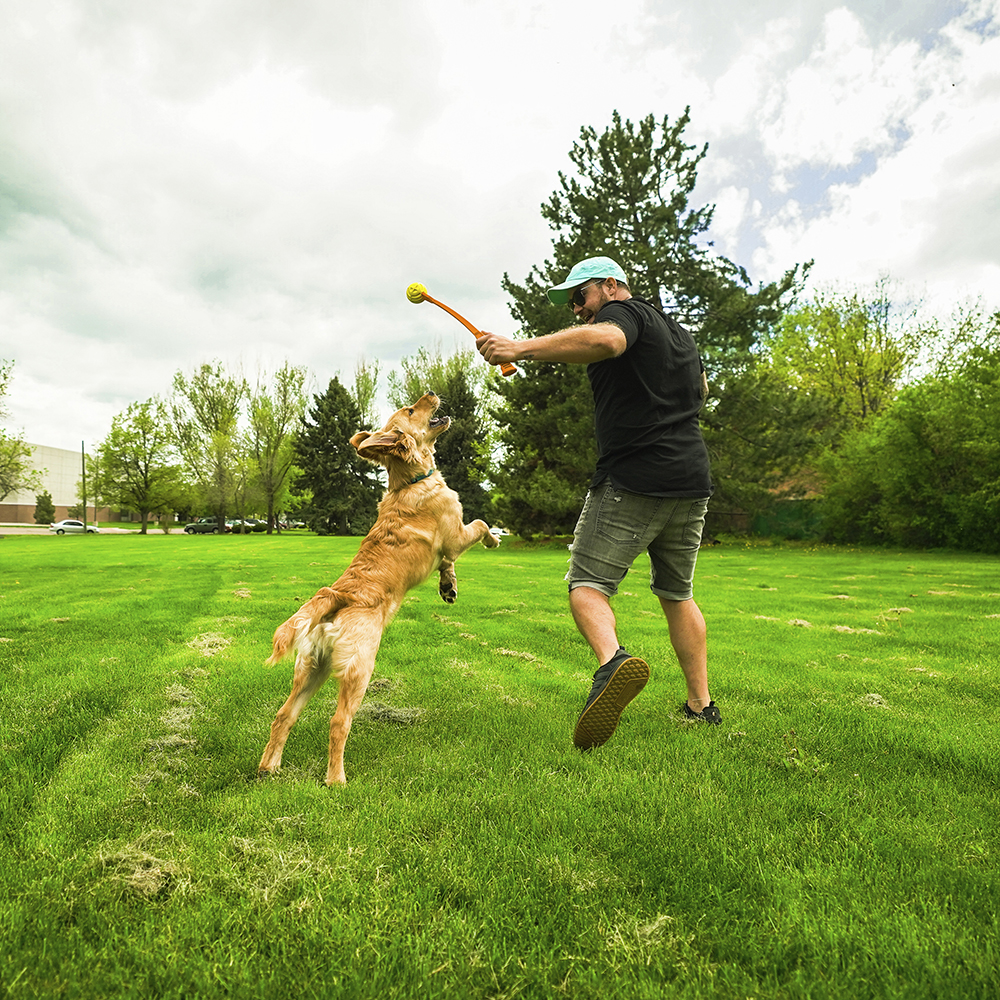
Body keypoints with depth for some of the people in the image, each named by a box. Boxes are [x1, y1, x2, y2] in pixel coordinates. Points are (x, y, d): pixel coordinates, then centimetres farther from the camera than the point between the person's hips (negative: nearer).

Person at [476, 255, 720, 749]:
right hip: (692, 481, 8)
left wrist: (523, 348, -35)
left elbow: (606, 340, -28)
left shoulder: (625, 311, -1)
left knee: (588, 583, -6)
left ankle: (613, 659, -33)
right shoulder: (679, 330, 24)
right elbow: (700, 391, 42)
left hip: (633, 481, -8)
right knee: (677, 593, 17)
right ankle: (701, 705, 21)